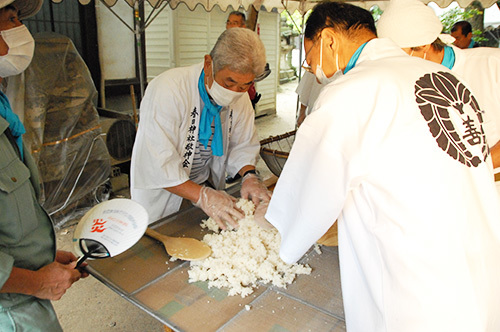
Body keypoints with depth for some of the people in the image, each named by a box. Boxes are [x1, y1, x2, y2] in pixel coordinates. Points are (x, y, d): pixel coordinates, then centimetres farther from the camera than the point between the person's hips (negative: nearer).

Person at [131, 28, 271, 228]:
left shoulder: (240, 97, -5)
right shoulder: (167, 90, -25)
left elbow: (243, 145, 4)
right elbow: (159, 163, -27)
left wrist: (249, 175, -15)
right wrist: (202, 196, -33)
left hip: (207, 187, 6)